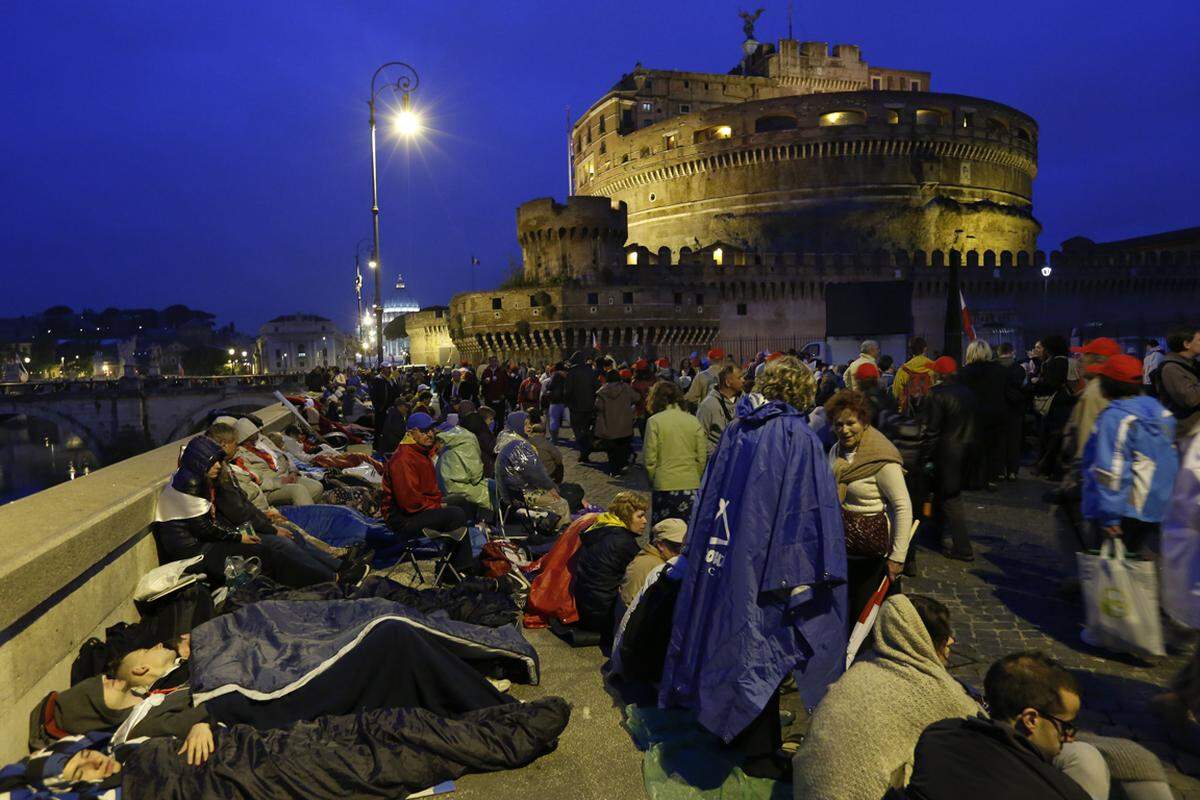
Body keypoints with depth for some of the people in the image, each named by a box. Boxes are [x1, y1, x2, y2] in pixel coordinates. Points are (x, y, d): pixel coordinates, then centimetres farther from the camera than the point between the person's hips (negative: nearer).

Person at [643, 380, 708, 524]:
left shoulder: (654, 421, -6)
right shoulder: (694, 421, 3)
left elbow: (650, 458, -5)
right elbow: (702, 458, 4)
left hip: (664, 486, -3)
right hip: (691, 485, 3)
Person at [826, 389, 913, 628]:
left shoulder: (882, 459, -18)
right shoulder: (836, 451, 5)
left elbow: (903, 507, -17)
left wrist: (897, 556, -19)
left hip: (873, 552, -7)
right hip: (842, 548, 7)